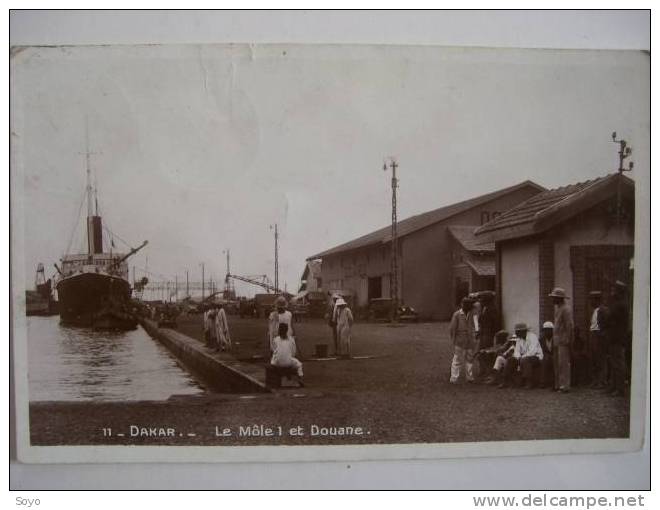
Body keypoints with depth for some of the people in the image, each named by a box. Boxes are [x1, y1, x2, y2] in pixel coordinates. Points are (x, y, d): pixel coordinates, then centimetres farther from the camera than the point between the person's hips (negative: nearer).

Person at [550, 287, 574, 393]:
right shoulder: (557, 307, 14)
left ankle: (565, 386, -2)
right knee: (556, 363, 13)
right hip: (556, 340, 9)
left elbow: (570, 326, -16)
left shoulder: (566, 309, -14)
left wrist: (568, 341, -17)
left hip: (563, 341, -9)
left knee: (563, 363, -6)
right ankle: (558, 384, 20)